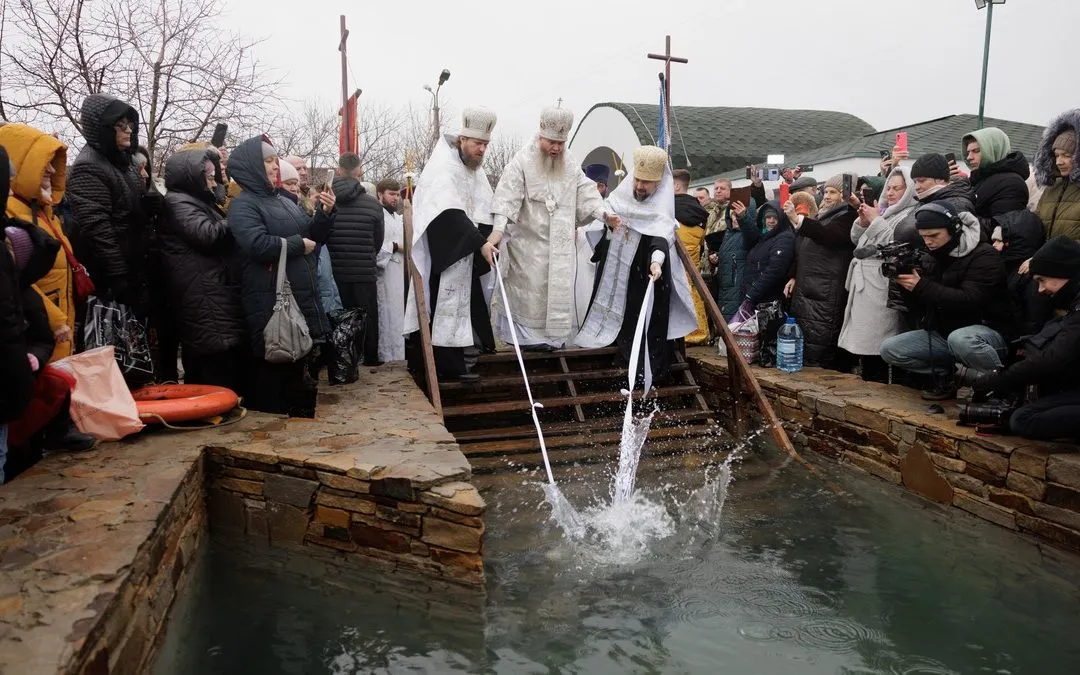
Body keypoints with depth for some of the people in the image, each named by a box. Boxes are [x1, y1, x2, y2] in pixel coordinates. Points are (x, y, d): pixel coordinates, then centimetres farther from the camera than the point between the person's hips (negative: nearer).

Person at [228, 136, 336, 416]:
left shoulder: (284, 202, 18)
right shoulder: (243, 204, -7)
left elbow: (314, 234, 20)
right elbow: (258, 244, -24)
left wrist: (325, 213, 2)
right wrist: (298, 244, -13)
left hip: (300, 295, 8)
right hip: (269, 300, -8)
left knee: (297, 357, 15)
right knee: (272, 361, -2)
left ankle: (294, 410, 28)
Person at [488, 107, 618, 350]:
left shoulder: (570, 163, 9)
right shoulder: (522, 161, -10)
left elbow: (585, 192, 10)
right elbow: (507, 196, -19)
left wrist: (602, 213, -7)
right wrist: (498, 229, -32)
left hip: (561, 243, 6)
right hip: (529, 241, -5)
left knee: (559, 290, 10)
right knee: (529, 289, -1)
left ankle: (554, 333, 22)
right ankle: (525, 335, 11)